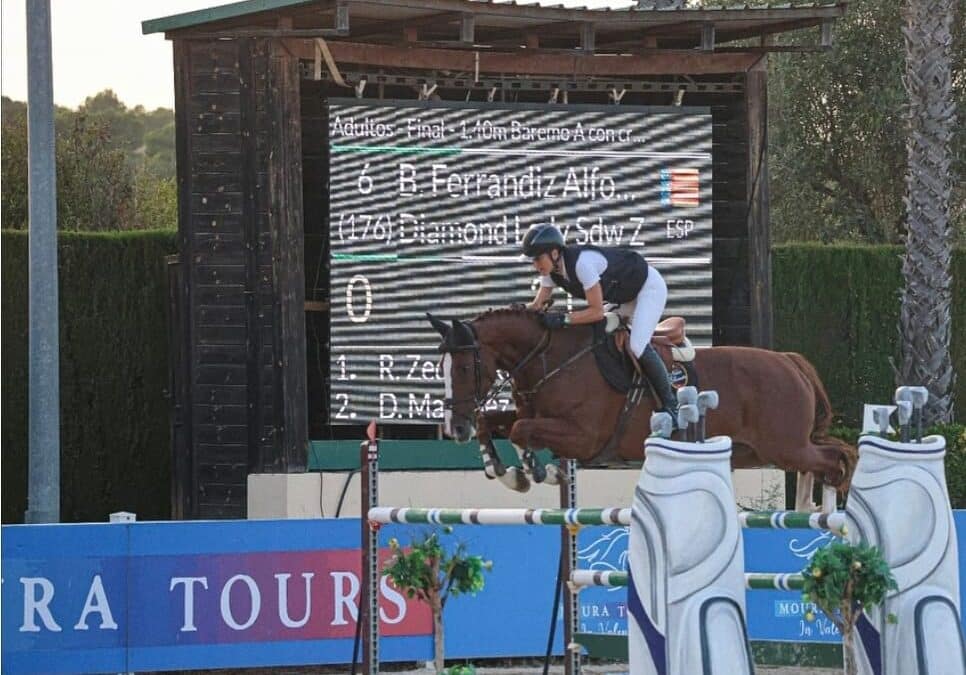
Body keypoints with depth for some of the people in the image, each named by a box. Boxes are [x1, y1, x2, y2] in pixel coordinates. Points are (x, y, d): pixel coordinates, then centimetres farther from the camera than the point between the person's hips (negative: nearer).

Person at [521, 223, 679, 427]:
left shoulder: (582, 263, -37)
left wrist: (562, 319, -39)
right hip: (624, 294, 9)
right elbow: (538, 304, -5)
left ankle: (671, 404, -7)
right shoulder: (551, 270, -11)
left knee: (638, 346, -21)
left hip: (650, 287, -9)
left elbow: (597, 312, -34)